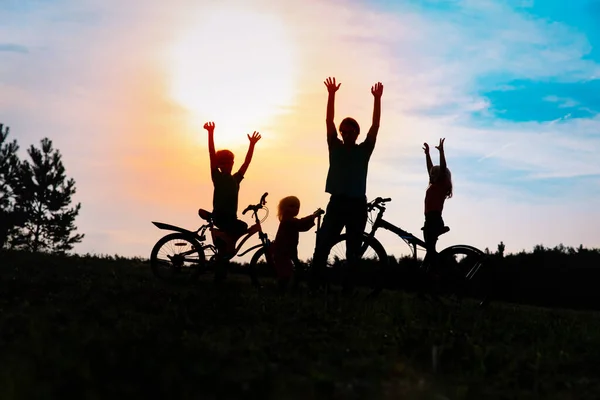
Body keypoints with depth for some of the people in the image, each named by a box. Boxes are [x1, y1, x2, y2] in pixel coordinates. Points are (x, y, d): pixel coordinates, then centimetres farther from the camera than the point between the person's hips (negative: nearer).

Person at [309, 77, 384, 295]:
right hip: (337, 202, 0)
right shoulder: (335, 147, 8)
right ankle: (312, 286, -8)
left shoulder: (364, 150, 6)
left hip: (357, 204, 0)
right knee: (322, 245, -10)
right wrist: (331, 95, -6)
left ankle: (347, 288, 8)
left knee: (353, 250, 3)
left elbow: (375, 126, -2)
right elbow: (329, 121, 2)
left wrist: (377, 99, -10)